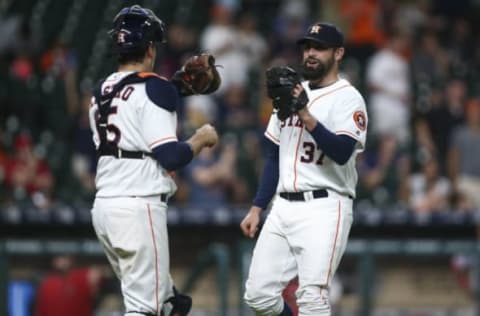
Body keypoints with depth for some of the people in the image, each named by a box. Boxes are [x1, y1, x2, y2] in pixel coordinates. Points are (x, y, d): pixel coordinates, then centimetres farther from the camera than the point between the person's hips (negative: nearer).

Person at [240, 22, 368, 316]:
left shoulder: (348, 98, -5)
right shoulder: (291, 93, 17)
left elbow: (342, 153, -21)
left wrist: (306, 117, -29)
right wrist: (257, 208, 17)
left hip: (324, 209, -7)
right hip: (283, 207, 7)